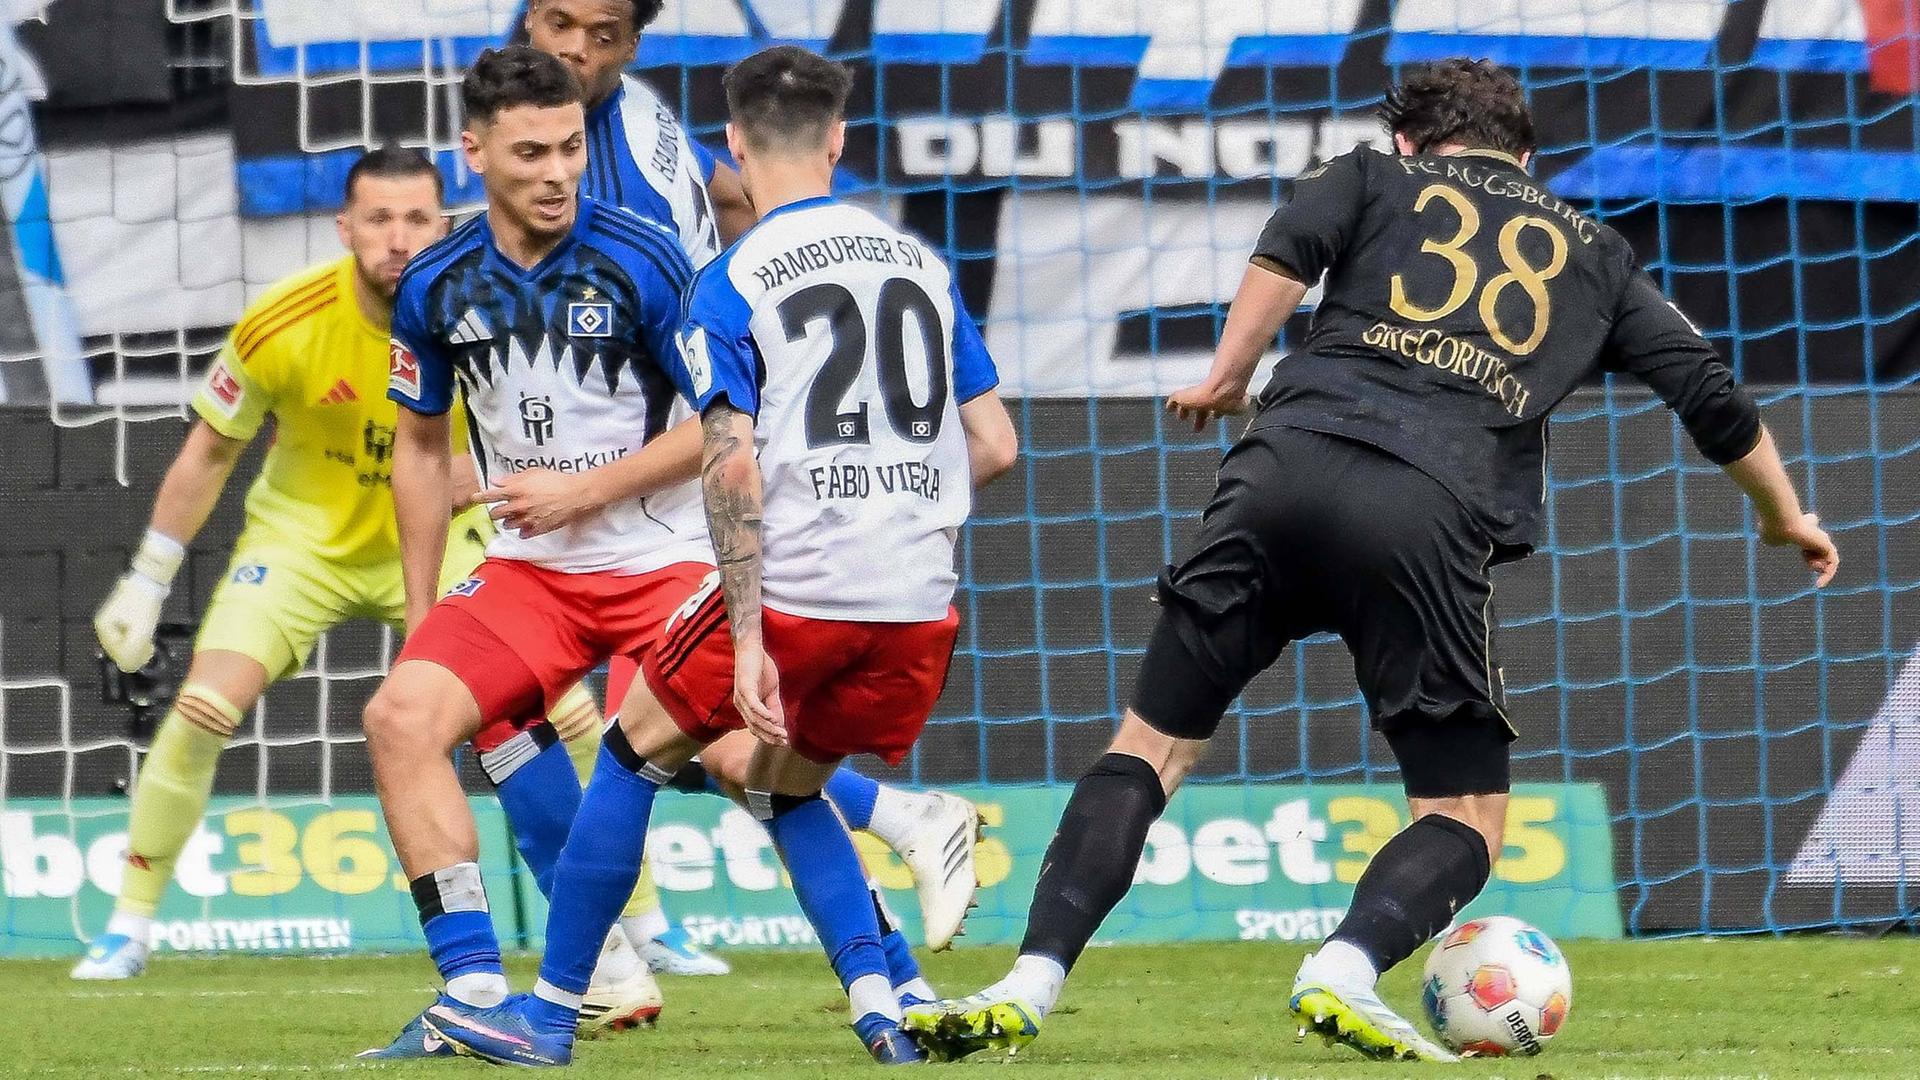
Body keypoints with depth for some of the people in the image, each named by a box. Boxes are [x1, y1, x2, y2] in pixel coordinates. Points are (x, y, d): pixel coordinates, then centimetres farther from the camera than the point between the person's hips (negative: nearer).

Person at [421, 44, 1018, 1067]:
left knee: (633, 753, 15)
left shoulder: (730, 284, -4)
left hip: (790, 589, -5)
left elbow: (732, 466, -13)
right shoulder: (921, 263, 10)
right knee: (784, 788, 24)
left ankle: (551, 1011, 18)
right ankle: (883, 1013, 7)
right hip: (916, 603, 5)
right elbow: (994, 447, 11)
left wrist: (750, 640, -15)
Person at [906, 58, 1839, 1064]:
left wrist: (1226, 376, 6)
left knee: (1151, 743, 10)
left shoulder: (1375, 179, 24)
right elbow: (1709, 393, 28)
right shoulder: (1593, 253, 28)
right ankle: (1344, 970, -19)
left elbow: (1291, 242, 2)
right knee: (1466, 819, 10)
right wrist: (1786, 517, 41)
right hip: (1431, 518, -1)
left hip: (1285, 471, 1)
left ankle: (1027, 989, -3)